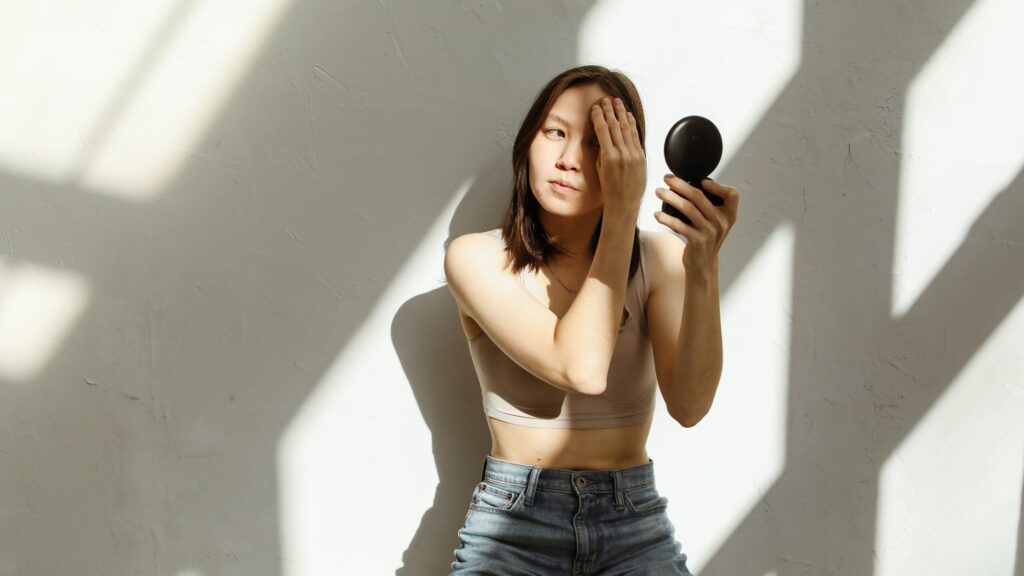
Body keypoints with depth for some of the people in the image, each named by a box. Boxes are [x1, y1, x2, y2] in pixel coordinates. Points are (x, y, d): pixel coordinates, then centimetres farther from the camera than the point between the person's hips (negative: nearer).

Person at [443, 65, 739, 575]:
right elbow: (582, 369, -19)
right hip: (513, 519, -1)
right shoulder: (476, 256, -6)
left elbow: (689, 406, -12)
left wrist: (702, 268, -24)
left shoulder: (659, 256, 1)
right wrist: (623, 210, -18)